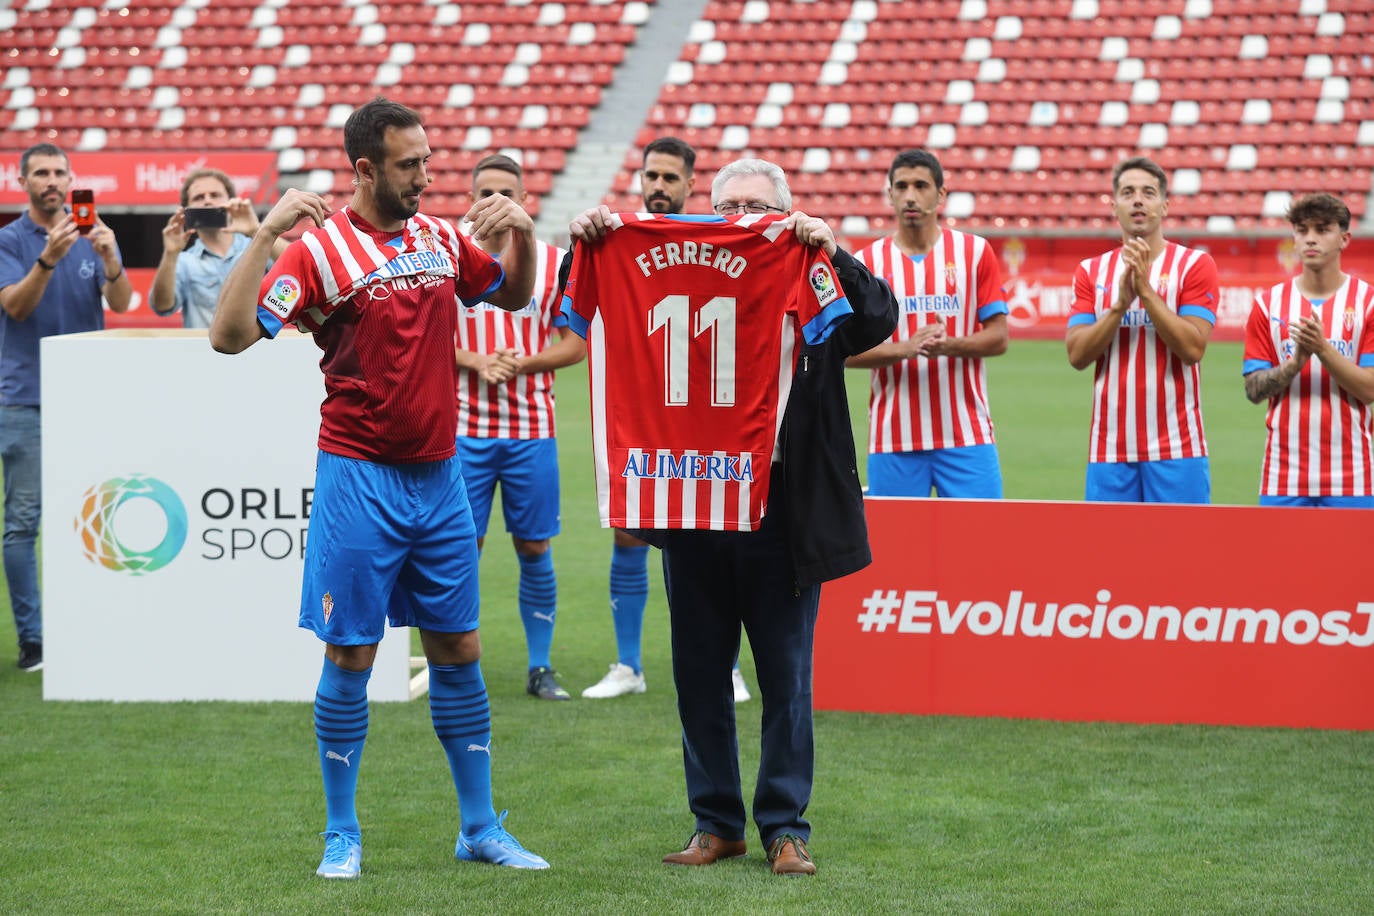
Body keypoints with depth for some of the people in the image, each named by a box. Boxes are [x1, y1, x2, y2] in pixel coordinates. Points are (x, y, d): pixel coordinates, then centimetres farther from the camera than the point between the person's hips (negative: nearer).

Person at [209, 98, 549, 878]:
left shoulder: (442, 238, 8)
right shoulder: (321, 249, -9)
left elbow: (513, 295, 26)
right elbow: (230, 335, -18)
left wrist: (522, 233, 6)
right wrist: (265, 235, -26)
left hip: (439, 476, 5)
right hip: (360, 481, -5)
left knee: (459, 651, 9)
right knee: (350, 656, 0)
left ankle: (482, 829, 17)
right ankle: (342, 836, 12)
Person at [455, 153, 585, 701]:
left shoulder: (554, 262, 4)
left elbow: (575, 344, 4)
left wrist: (525, 362, -12)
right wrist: (475, 362, -13)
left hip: (532, 429, 1)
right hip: (465, 428, 0)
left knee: (534, 549, 3)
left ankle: (541, 668, 12)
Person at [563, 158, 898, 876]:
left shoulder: (809, 281, 1)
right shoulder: (675, 270, 9)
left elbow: (876, 322, -15)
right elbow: (584, 317, 11)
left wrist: (828, 252, -25)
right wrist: (587, 248, -6)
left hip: (777, 509, -3)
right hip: (689, 505, 3)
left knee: (786, 676, 2)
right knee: (700, 675, 9)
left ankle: (785, 828, 11)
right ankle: (716, 823, 20)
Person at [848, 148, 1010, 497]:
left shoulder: (975, 252, 6)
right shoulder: (866, 263, 6)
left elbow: (998, 337, 4)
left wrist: (949, 345, -16)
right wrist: (907, 348, -16)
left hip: (967, 436, 0)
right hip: (893, 439, 0)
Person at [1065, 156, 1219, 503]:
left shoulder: (1195, 265, 0)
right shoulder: (1090, 272, 10)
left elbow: (1193, 348, -11)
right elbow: (1077, 355, 0)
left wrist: (1146, 290, -15)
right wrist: (1120, 304, -13)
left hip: (1176, 448, -3)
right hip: (1109, 449, 3)